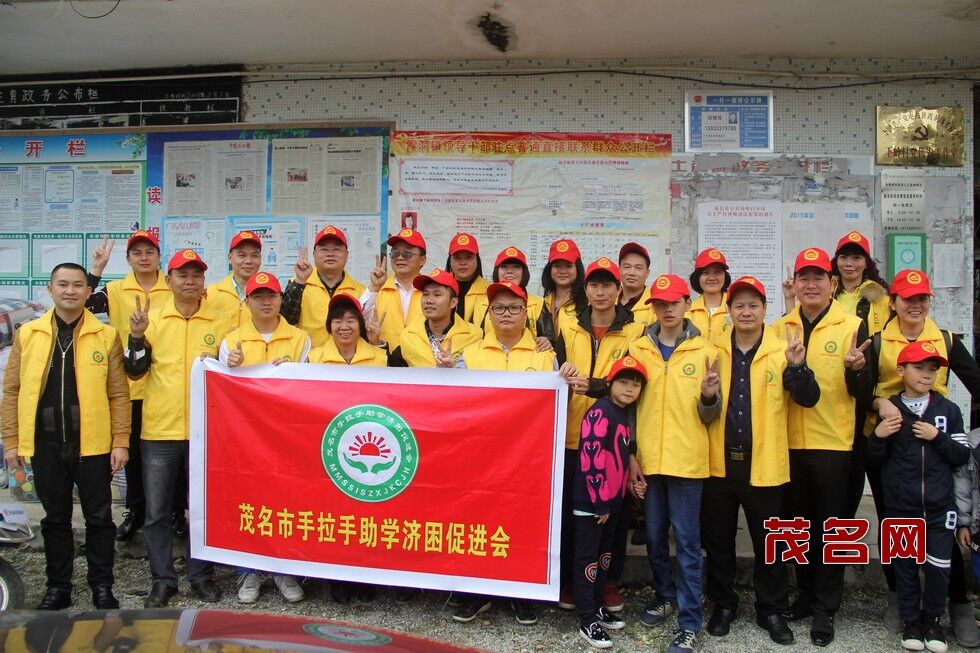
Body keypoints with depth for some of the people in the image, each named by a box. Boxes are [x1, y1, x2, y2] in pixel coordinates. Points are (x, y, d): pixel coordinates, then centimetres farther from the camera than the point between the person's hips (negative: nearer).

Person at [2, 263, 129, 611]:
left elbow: (119, 394, -2)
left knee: (98, 518, 7)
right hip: (46, 445, 2)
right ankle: (57, 587, 27)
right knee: (55, 518, 14)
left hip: (93, 444, -2)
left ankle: (102, 587, 21)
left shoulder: (106, 336, -1)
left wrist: (121, 441, -6)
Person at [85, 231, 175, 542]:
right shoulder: (115, 290, 3)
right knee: (134, 452, 13)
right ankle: (136, 511, 28)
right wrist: (95, 270, -15)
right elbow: (84, 305, -11)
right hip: (131, 385, 1)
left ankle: (178, 510, 21)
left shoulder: (175, 289, 1)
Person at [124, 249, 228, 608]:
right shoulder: (152, 319, 3)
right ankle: (162, 579, 19)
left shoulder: (218, 323, 4)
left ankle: (202, 574, 23)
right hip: (159, 430, 0)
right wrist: (137, 336, -15)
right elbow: (135, 371, 0)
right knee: (156, 511, 6)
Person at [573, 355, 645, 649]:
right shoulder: (600, 412, -17)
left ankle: (597, 607, 32)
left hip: (611, 501, 9)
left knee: (603, 556, 18)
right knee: (588, 559, 0)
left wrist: (611, 501, 16)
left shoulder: (625, 414, 11)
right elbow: (591, 459, -22)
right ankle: (587, 621, 8)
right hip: (591, 502, -9)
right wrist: (599, 502, -19)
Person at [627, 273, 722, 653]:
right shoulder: (638, 350, 5)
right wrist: (630, 455, 2)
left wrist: (709, 397, -18)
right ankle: (665, 596, 35)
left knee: (686, 540, 1)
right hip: (648, 460, 3)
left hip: (687, 460, -2)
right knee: (654, 535, 14)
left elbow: (709, 416, 4)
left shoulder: (704, 352, 1)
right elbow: (628, 404, 8)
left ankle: (689, 621, 11)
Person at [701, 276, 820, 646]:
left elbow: (808, 399, -8)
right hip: (719, 462, 2)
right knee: (718, 541, 12)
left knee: (769, 543, 10)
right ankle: (723, 605, 29)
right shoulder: (714, 351, 3)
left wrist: (797, 366, -26)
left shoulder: (781, 352, -1)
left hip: (763, 464, -1)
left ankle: (772, 611, 26)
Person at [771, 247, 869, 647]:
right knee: (799, 523, 14)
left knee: (830, 527, 6)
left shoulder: (852, 326, -3)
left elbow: (860, 391, -4)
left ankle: (825, 608, 17)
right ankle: (806, 594, 30)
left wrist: (856, 369, -25)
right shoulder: (779, 328, 5)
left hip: (832, 442, -3)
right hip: (789, 442, 3)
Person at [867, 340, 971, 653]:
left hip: (939, 506, 1)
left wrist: (937, 437, -13)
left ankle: (932, 618, 25)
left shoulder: (948, 409, 2)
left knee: (938, 567, 1)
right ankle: (911, 620, 28)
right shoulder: (889, 409, -1)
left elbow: (962, 455, 2)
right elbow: (875, 458, 4)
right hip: (900, 507, 0)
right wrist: (878, 436, -16)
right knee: (905, 566, 9)